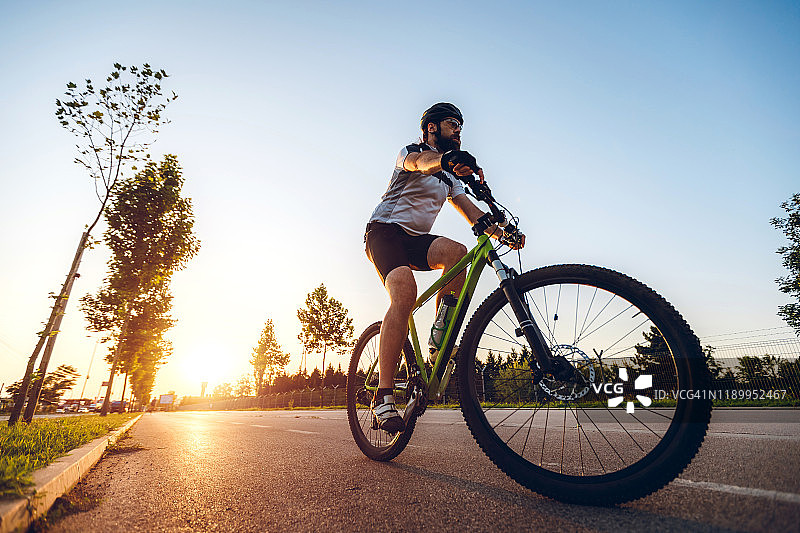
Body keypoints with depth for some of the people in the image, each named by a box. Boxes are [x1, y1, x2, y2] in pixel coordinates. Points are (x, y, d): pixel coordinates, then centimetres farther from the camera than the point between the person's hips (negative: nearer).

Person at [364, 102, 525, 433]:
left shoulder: (450, 176, 22)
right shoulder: (412, 151, 3)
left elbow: (470, 211, 8)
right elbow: (418, 162, -25)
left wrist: (501, 232, -11)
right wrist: (446, 158, -49)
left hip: (417, 239, 6)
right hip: (386, 231, -5)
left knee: (455, 251, -28)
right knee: (405, 293, -32)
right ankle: (383, 396, -31)